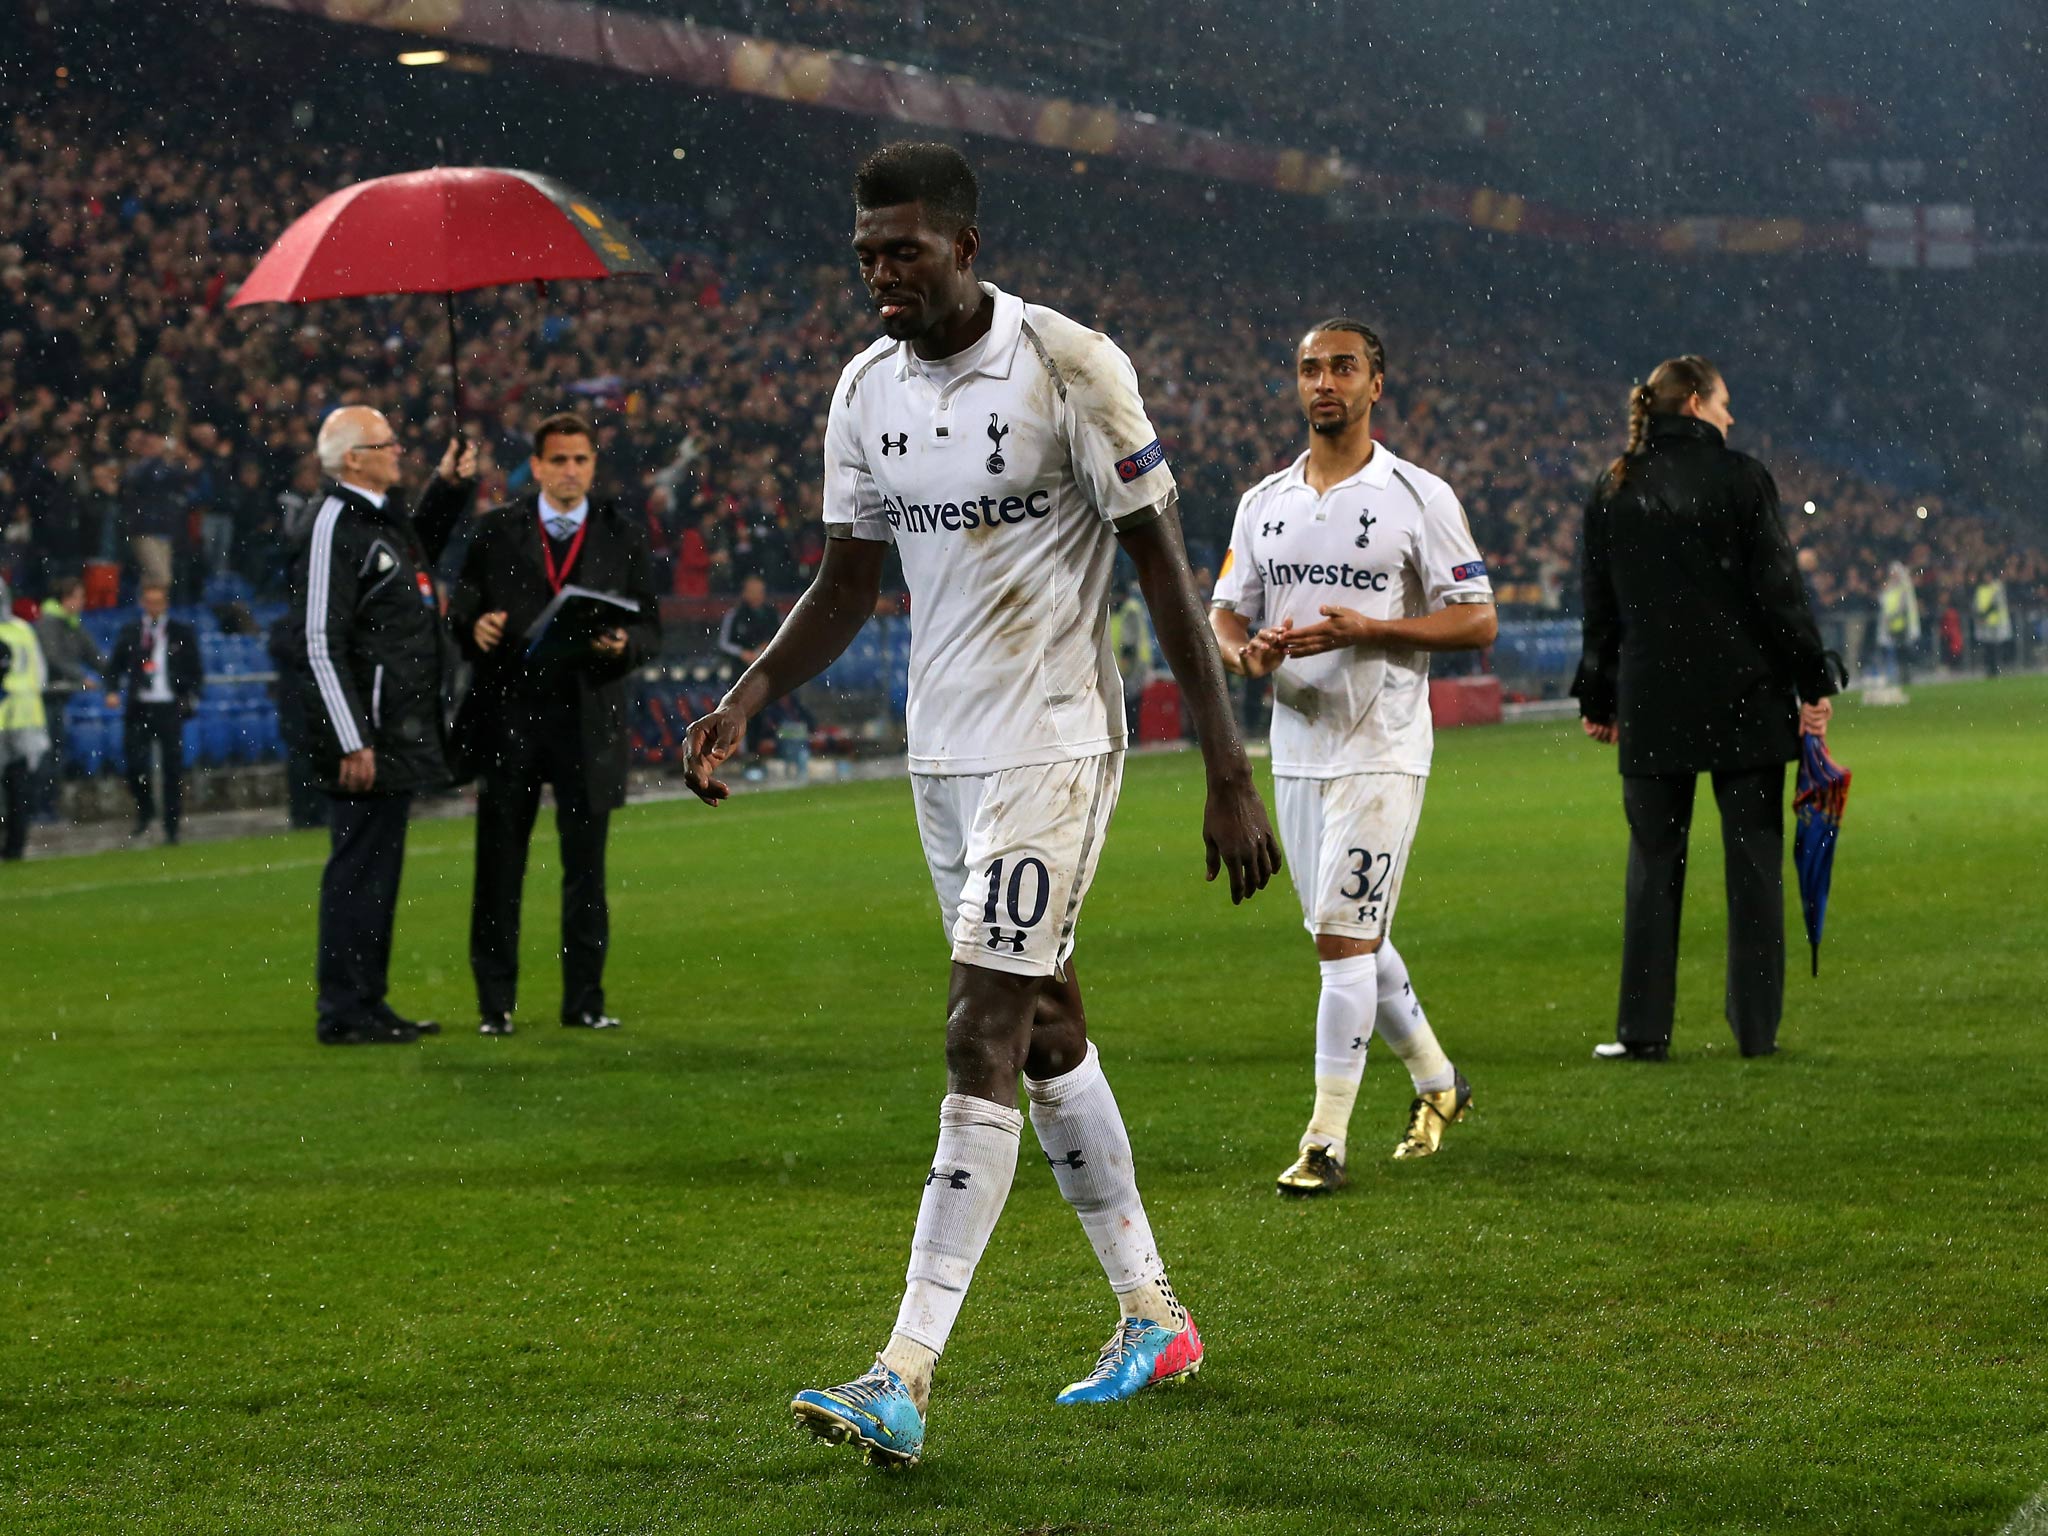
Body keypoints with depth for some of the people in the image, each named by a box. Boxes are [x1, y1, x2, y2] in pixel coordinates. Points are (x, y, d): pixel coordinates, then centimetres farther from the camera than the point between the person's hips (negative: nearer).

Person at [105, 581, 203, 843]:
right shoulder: (129, 634, 9)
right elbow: (114, 667, 13)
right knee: (135, 762, -6)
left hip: (170, 708, -1)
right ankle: (145, 810, 21)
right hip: (138, 708, 1)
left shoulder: (183, 634, 5)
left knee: (173, 767, -1)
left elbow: (196, 670, 7)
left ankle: (172, 826, 6)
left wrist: (192, 697, -6)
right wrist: (112, 691, -4)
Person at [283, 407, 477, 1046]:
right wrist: (353, 743, -21)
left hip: (400, 732, 10)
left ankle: (369, 1005, 22)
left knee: (378, 872, 14)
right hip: (365, 738, -10)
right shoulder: (334, 528, -15)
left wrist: (449, 486, 23)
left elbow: (420, 550, 38)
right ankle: (344, 1014, -1)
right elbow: (319, 644, -19)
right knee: (358, 871, -5)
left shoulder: (383, 517, 13)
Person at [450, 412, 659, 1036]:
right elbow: (461, 610, 4)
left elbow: (651, 628, 6)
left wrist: (625, 644, -15)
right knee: (499, 868, 2)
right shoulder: (495, 532, 6)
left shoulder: (625, 537, 8)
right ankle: (494, 1003, 8)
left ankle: (584, 1000, 12)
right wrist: (475, 627, -18)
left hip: (588, 723, 1)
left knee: (586, 871, 4)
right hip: (508, 719, 0)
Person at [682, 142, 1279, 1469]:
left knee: (983, 1041, -13)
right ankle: (1153, 1319, 29)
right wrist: (748, 697, -3)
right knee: (1044, 1028, 15)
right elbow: (850, 585, 14)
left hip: (1052, 747, -7)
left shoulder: (1072, 367, -14)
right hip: (943, 751, 7)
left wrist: (1231, 778, -15)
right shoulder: (866, 392, 6)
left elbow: (1168, 575, -12)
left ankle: (904, 1381, -18)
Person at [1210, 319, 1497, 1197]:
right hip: (1295, 751, 6)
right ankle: (1437, 1082, 35)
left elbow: (1478, 622, -7)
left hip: (1381, 752, -6)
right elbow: (1225, 615, 15)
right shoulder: (1263, 503, 11)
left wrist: (1364, 630, -19)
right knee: (1353, 939, 15)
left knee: (1345, 940, -11)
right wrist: (1247, 651, -10)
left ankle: (1326, 1140, -8)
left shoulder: (1419, 498, -5)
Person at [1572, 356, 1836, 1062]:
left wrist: (1597, 700, 18)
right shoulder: (1740, 477, -5)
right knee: (1752, 859, 4)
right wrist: (1812, 684, -2)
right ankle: (1756, 1026, 5)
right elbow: (1779, 589, -7)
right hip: (1745, 698, -3)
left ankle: (1643, 1028, 3)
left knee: (1654, 859, 7)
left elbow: (1601, 606, 10)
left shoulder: (1613, 490, 6)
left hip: (1651, 701, 3)